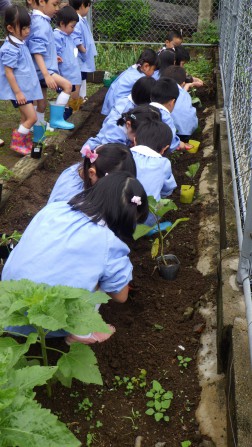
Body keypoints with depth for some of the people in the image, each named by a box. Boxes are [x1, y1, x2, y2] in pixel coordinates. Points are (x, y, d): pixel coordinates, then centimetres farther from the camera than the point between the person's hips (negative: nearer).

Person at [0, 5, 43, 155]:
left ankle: (25, 141, 28)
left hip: (26, 88, 9)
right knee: (32, 117, -8)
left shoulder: (21, 43, 6)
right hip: (19, 90, -9)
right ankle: (16, 143, 5)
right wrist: (18, 92, -20)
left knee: (26, 117, 16)